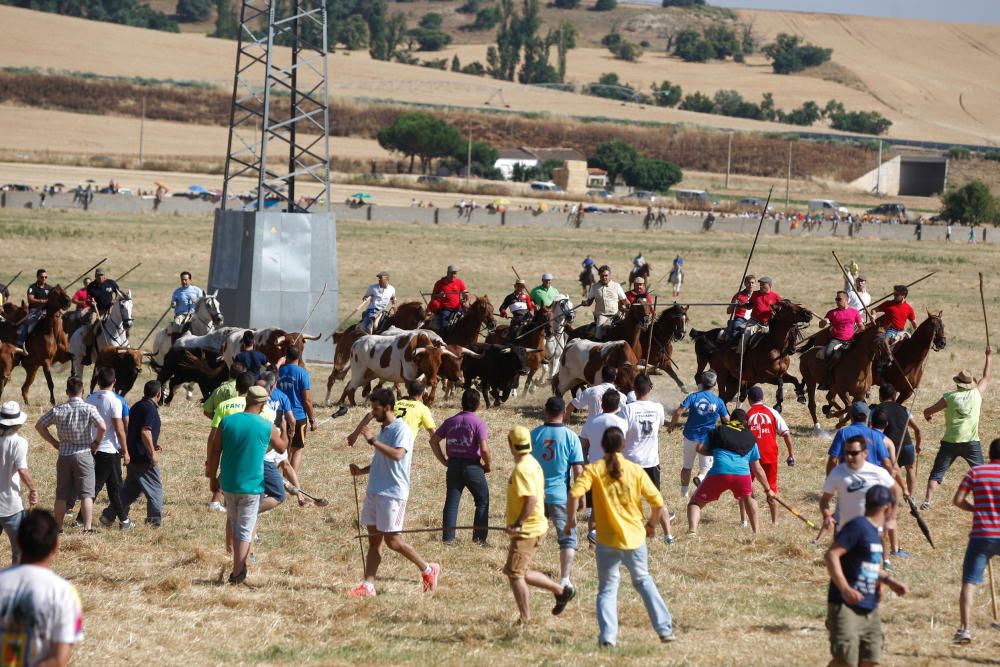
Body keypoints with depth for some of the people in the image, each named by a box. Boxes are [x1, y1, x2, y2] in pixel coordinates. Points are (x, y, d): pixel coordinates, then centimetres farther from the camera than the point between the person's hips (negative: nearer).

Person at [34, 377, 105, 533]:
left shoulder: (58, 410, -1)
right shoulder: (89, 409, -10)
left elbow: (39, 425, 5)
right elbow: (102, 427, -22)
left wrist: (54, 442, 9)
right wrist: (96, 442, -5)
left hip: (64, 455, 3)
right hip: (84, 454, -3)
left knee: (61, 495, 12)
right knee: (86, 494, 0)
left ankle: (58, 526, 18)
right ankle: (87, 528, -5)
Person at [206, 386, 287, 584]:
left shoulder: (226, 422, -5)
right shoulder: (267, 427, -8)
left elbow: (214, 452, 0)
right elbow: (281, 447, 11)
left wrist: (213, 478, 12)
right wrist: (285, 433, 33)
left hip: (228, 484, 3)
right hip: (252, 486, -2)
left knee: (232, 521, 24)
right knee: (244, 530, 4)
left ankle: (236, 559, 31)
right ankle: (237, 573, 4)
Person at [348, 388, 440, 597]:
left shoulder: (401, 429, -12)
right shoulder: (384, 429, 17)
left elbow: (397, 455, -29)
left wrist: (373, 440, -25)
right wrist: (362, 471, 12)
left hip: (393, 493, -9)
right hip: (375, 491, 9)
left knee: (392, 540, -6)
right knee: (374, 540, 6)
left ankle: (428, 570, 10)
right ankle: (368, 586, 5)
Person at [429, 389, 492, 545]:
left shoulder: (450, 421, 6)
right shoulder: (478, 423, -9)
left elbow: (433, 440, 6)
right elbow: (484, 449, -18)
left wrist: (443, 460, 10)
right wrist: (488, 465, -1)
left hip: (453, 465, 4)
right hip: (472, 466, -4)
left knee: (451, 501, 9)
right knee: (483, 501, 10)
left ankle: (448, 537, 8)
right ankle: (479, 537, 7)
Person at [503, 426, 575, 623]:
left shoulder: (522, 469, -19)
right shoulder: (533, 463, 12)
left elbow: (531, 499, -28)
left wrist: (519, 523, -27)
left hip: (526, 530, -10)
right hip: (536, 526, 10)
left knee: (515, 574, -3)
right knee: (520, 572, 17)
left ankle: (525, 620, 1)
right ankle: (560, 590, 20)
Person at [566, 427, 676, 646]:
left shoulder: (594, 470, -6)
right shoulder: (635, 470, -2)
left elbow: (574, 495, -21)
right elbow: (658, 502, -3)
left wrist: (570, 520, -5)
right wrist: (652, 524, 15)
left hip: (607, 540, -1)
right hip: (635, 537, 1)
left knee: (607, 589, 9)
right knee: (644, 581, 19)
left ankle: (607, 635, -5)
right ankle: (665, 629, 20)